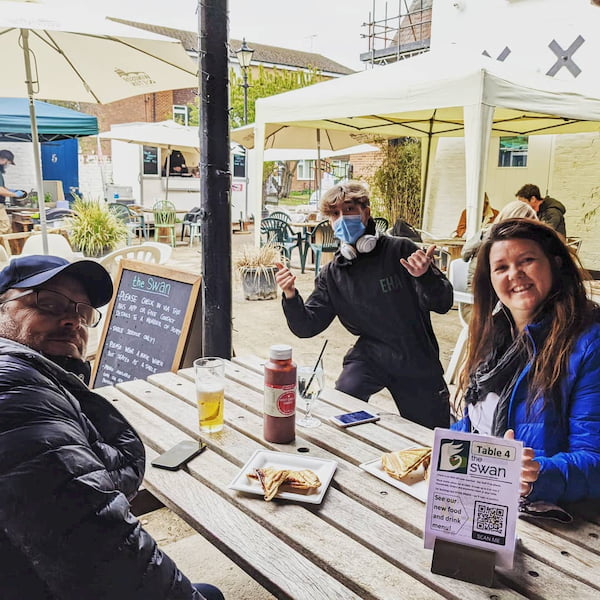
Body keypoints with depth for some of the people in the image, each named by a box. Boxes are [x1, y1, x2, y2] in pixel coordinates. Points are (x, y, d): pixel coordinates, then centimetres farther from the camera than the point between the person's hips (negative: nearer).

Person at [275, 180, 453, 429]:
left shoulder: (400, 250, -11)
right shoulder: (331, 275, 0)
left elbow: (442, 304, -11)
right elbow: (306, 327, -1)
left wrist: (426, 276, -32)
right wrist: (290, 296, -19)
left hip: (417, 359, -1)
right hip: (370, 356, 1)